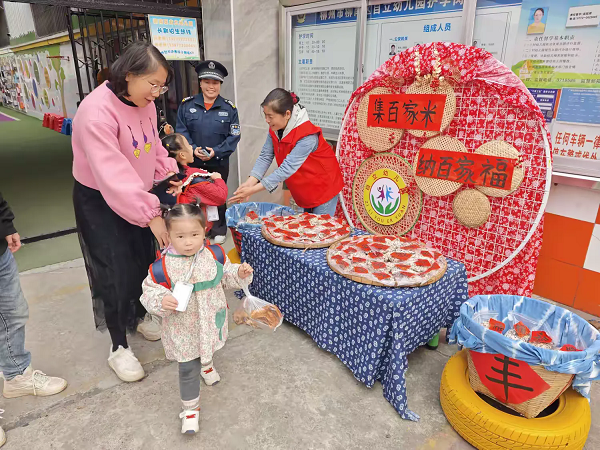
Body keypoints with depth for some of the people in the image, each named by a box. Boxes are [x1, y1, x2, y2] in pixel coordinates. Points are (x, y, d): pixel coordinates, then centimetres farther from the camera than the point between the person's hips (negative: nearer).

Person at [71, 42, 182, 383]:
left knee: (144, 260, 17)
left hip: (138, 196, 7)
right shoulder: (97, 111, -28)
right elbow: (113, 175, -35)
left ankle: (141, 315, 43)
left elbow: (154, 149, 8)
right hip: (100, 202, -7)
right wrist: (151, 215, -37)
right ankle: (119, 347, 17)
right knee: (116, 272, -1)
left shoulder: (145, 103, -3)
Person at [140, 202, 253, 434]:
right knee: (188, 370, 9)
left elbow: (226, 276, 1)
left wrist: (240, 273, -18)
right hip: (183, 329, -3)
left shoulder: (214, 255, -14)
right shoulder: (163, 266, -24)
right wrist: (161, 301, -34)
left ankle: (205, 363, 70)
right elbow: (149, 291, -13)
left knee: (206, 350, 33)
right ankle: (190, 409, 34)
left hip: (211, 322, 4)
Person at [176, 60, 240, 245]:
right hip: (193, 162, 1)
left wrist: (216, 152, -17)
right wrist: (193, 149, -18)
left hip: (219, 163, -1)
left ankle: (219, 230, 27)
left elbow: (234, 136, -5)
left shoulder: (229, 108, -1)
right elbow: (181, 131, -1)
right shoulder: (187, 105, 1)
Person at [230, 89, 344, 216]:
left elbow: (287, 168, -36)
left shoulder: (307, 136, -33)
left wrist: (253, 189, -37)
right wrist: (249, 182, -27)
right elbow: (265, 156, -11)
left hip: (323, 187, -7)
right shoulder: (275, 129, -9)